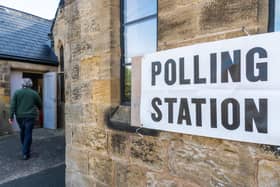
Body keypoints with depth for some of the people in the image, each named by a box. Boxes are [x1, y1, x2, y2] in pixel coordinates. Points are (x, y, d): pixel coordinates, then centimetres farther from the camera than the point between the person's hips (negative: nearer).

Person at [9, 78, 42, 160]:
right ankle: (25, 153, 2)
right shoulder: (34, 93, -2)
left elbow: (13, 105, -4)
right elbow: (40, 105, 9)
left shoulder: (17, 92, 2)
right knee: (28, 134, 1)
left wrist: (11, 116, -2)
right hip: (30, 116, -3)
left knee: (22, 131, 21)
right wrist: (38, 109, 31)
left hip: (19, 116, 3)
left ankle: (24, 149, 37)